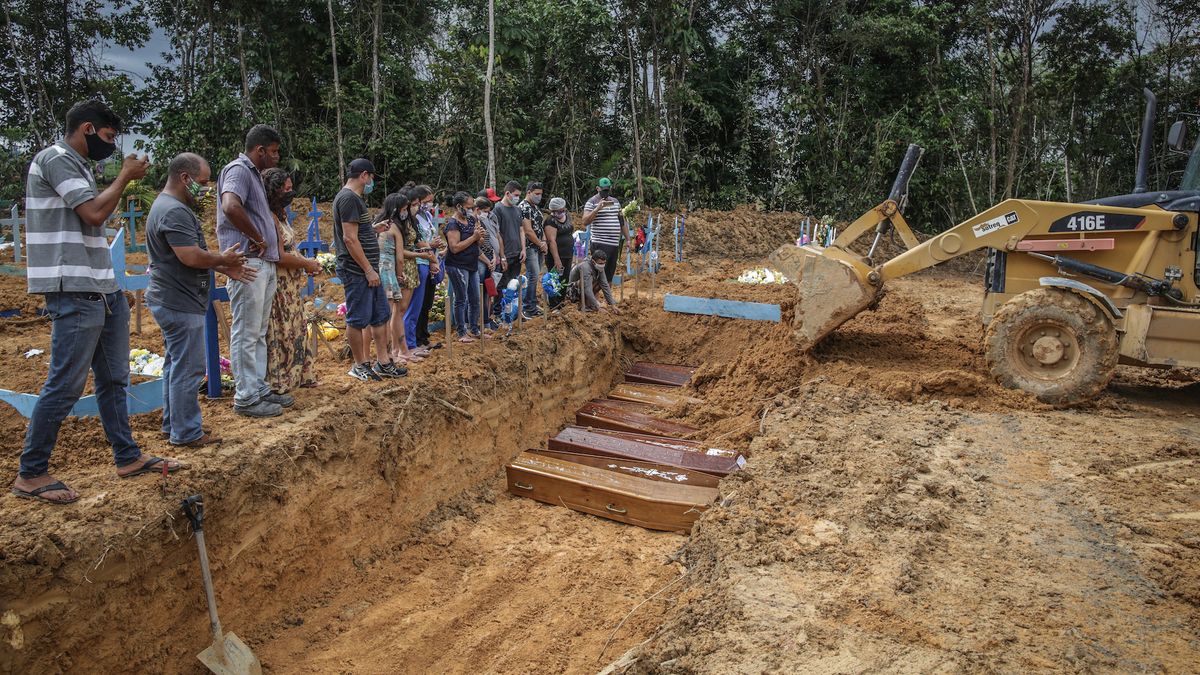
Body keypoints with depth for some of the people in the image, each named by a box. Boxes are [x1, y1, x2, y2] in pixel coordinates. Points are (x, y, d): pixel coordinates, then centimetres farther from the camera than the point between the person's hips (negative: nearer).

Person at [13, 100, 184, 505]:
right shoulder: (56, 159, -9)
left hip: (104, 289, 10)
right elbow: (94, 213, -18)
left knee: (114, 378, 13)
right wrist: (126, 176, -7)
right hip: (75, 293, -10)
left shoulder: (78, 166, 20)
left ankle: (128, 457, 22)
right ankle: (31, 474, 7)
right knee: (66, 385, -5)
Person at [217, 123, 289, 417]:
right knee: (246, 334, -4)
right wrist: (258, 239, -19)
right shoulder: (238, 170, -10)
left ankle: (260, 389, 23)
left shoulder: (255, 174, 20)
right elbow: (230, 206, -29)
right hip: (248, 264, -10)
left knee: (259, 333, 15)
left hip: (265, 265, 10)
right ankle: (245, 397, 2)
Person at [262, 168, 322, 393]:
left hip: (291, 286, 10)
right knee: (281, 333, -1)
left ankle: (297, 375, 26)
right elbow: (280, 257, -23)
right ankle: (278, 382, 9)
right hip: (279, 286, -10)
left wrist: (307, 263, 6)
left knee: (295, 330, 16)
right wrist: (307, 264, -11)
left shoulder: (280, 214, 12)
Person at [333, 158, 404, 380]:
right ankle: (359, 365, 12)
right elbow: (350, 239, -21)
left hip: (368, 269, 11)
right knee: (358, 320, 1)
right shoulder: (349, 198, -15)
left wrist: (376, 228, 19)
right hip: (356, 271, -11)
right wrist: (368, 270, -20)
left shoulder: (355, 198, 17)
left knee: (380, 316, 13)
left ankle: (382, 363, 20)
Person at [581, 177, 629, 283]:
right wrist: (598, 208, -22)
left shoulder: (615, 202, 18)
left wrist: (627, 239, 16)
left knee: (609, 275, 11)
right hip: (600, 245, -6)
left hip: (615, 244, 6)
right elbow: (585, 222, -14)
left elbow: (622, 221, 22)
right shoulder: (592, 202, -3)